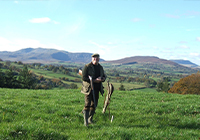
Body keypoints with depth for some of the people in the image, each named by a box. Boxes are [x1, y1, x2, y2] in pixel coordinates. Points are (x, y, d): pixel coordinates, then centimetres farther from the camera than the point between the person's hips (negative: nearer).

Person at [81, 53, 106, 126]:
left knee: (94, 105, 11)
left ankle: (90, 119, 25)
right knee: (87, 105, -10)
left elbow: (104, 76, 21)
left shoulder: (100, 67, 11)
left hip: (97, 89, 6)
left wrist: (102, 79, -5)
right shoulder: (87, 67, -7)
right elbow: (84, 77, -13)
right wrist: (94, 80, -19)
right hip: (88, 89, -6)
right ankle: (85, 121, -7)